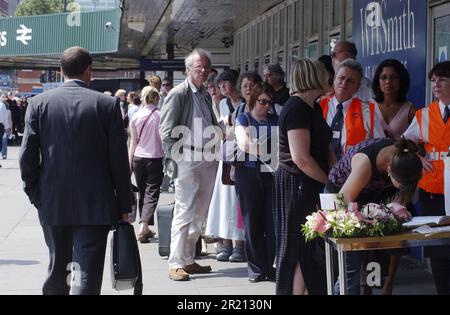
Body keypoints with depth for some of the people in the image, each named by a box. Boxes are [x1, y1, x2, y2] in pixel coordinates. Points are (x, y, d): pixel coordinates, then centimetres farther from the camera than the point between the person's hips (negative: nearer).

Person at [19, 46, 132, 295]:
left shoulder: (39, 103, 0)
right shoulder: (107, 104, -5)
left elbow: (27, 155, -2)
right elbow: (119, 160, -5)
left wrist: (34, 194, 11)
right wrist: (124, 205, 3)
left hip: (52, 203, 3)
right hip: (95, 205, -3)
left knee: (57, 269, 20)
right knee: (87, 275, -3)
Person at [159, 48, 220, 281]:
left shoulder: (205, 95, 16)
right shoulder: (178, 94, -6)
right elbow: (166, 132, -10)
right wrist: (179, 157, -15)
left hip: (208, 160, 8)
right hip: (188, 160, -7)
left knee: (199, 215, 10)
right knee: (184, 214, -7)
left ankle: (188, 260, 19)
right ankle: (175, 264, -1)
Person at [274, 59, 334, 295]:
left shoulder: (313, 108, 14)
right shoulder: (297, 109, -17)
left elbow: (325, 149, 17)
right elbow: (301, 158, -22)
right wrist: (330, 182, -12)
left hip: (310, 186, 9)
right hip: (297, 185, -9)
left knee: (309, 248, 13)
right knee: (300, 249, -1)